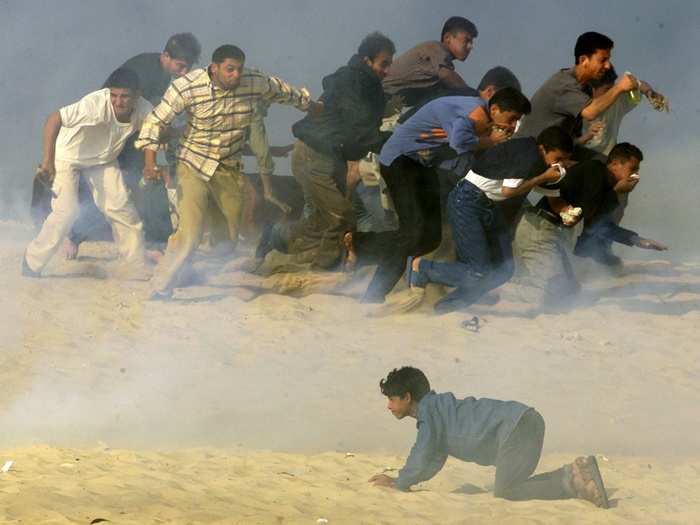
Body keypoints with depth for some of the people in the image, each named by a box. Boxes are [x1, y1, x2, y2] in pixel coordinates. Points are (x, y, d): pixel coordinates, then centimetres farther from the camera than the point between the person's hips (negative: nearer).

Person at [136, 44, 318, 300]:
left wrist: (310, 106, 29)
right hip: (194, 166, -4)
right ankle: (160, 291, -5)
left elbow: (284, 92, 12)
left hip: (229, 169, 4)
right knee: (189, 234, -15)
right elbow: (156, 121, -13)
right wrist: (150, 162, -22)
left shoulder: (255, 84, -9)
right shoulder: (187, 87, -19)